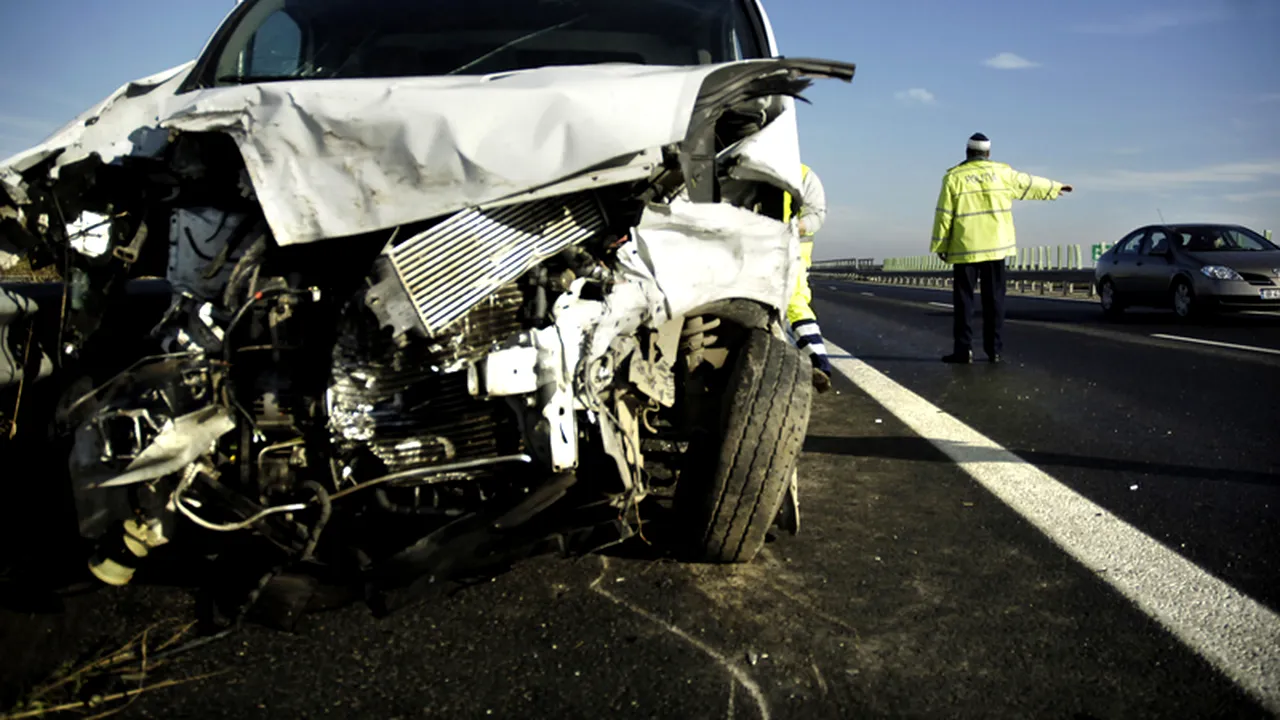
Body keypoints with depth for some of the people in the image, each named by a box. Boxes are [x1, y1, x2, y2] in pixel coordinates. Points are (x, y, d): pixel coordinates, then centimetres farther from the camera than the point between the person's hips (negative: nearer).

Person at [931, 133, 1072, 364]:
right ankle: (994, 349, 9)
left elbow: (944, 215, -3)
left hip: (965, 249, -2)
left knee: (963, 298, 1)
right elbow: (1029, 184, 21)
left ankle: (964, 349, -3)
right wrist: (1055, 187, 38)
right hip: (995, 247, 3)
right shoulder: (1001, 172, 7)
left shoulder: (953, 177, -2)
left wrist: (940, 246, 3)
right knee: (994, 298, 7)